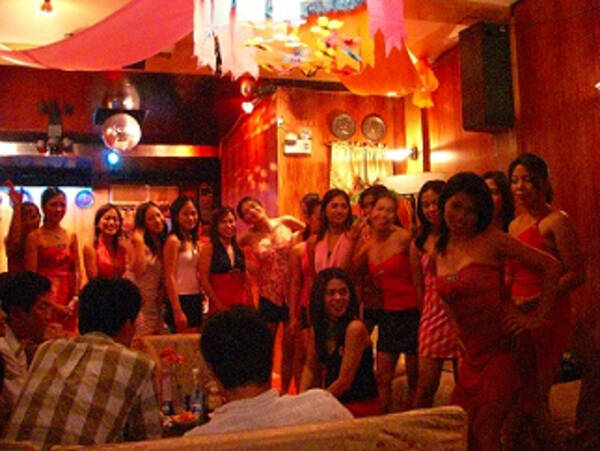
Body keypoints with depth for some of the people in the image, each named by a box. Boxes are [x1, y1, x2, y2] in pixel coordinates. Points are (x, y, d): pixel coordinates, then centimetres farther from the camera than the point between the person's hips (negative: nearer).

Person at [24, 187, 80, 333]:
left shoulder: (71, 236, 10)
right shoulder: (34, 237, -3)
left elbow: (76, 271, 8)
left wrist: (75, 299, -5)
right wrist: (52, 305, -13)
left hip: (68, 305, 4)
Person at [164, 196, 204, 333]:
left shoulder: (195, 242, 13)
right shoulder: (173, 241, -9)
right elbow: (170, 277, -15)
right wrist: (177, 311, -19)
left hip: (196, 300, 8)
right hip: (181, 300, -8)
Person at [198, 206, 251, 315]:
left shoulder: (239, 248, 12)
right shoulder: (209, 248, -3)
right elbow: (204, 280, -8)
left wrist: (250, 303, 9)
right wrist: (219, 304, -12)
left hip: (242, 304, 4)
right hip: (220, 307, -4)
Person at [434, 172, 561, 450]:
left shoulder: (491, 240, -10)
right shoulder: (438, 250, 6)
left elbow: (551, 266, -8)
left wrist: (539, 317, -8)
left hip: (504, 346, -6)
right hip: (473, 352, 6)